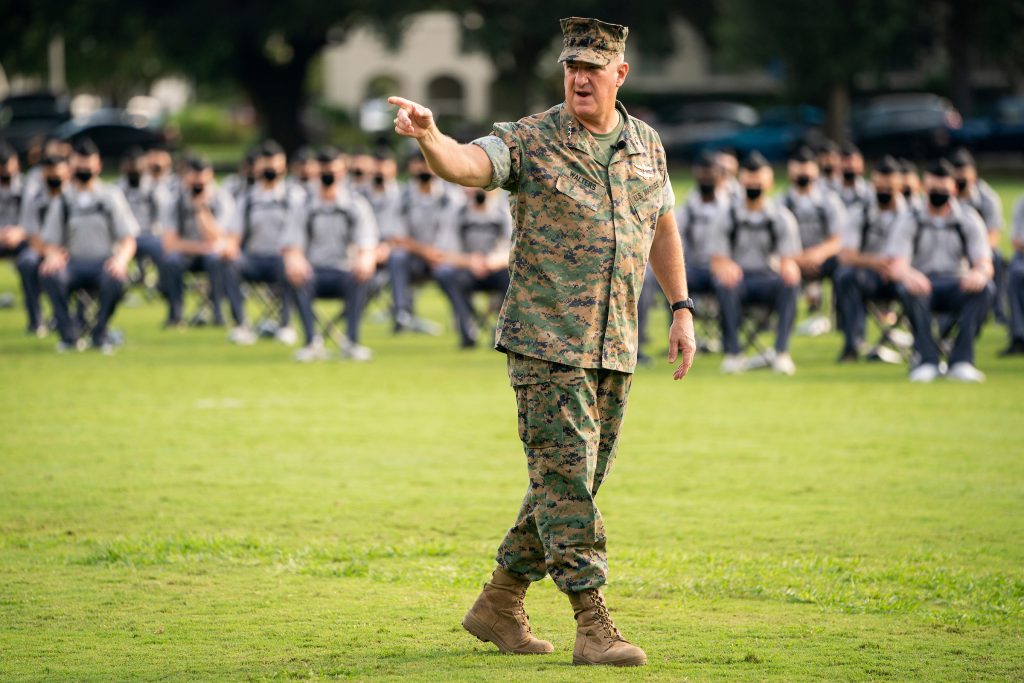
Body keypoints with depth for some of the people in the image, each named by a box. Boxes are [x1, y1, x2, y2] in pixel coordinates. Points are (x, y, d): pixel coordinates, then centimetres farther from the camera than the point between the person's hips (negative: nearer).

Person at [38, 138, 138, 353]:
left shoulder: (111, 196, 10)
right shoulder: (61, 202, 13)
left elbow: (128, 239, 4)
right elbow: (50, 241, 8)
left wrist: (121, 258, -19)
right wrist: (52, 255, -18)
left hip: (104, 262, -1)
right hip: (73, 263, 1)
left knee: (116, 278, -37)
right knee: (49, 274, -33)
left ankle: (100, 333, -13)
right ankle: (69, 335, -19)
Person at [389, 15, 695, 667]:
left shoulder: (646, 144, 10)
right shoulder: (530, 141, -6)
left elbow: (663, 228, 22)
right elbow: (466, 162, -23)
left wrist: (682, 309, 17)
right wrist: (428, 134, -45)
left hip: (614, 348, 6)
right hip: (546, 344, -6)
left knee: (577, 484, 10)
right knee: (566, 480, -9)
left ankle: (500, 602, 23)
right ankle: (594, 625, -9)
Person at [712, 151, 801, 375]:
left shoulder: (781, 216, 6)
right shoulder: (728, 215, 6)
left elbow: (789, 260, -2)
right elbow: (717, 261, -2)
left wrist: (789, 268, -30)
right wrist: (725, 268, -29)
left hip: (768, 278, 1)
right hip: (738, 278, -1)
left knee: (791, 282, -34)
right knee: (725, 283, -37)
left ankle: (781, 352, -34)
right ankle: (732, 353, -33)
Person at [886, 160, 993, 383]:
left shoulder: (968, 220, 8)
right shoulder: (911, 222, 4)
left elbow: (986, 265, -3)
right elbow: (896, 266, -10)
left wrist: (979, 273, -31)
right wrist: (908, 275, -38)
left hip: (957, 286, 1)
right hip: (923, 288, -1)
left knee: (984, 287, -32)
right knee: (907, 288, -36)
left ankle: (961, 361, -35)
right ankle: (926, 361, -37)